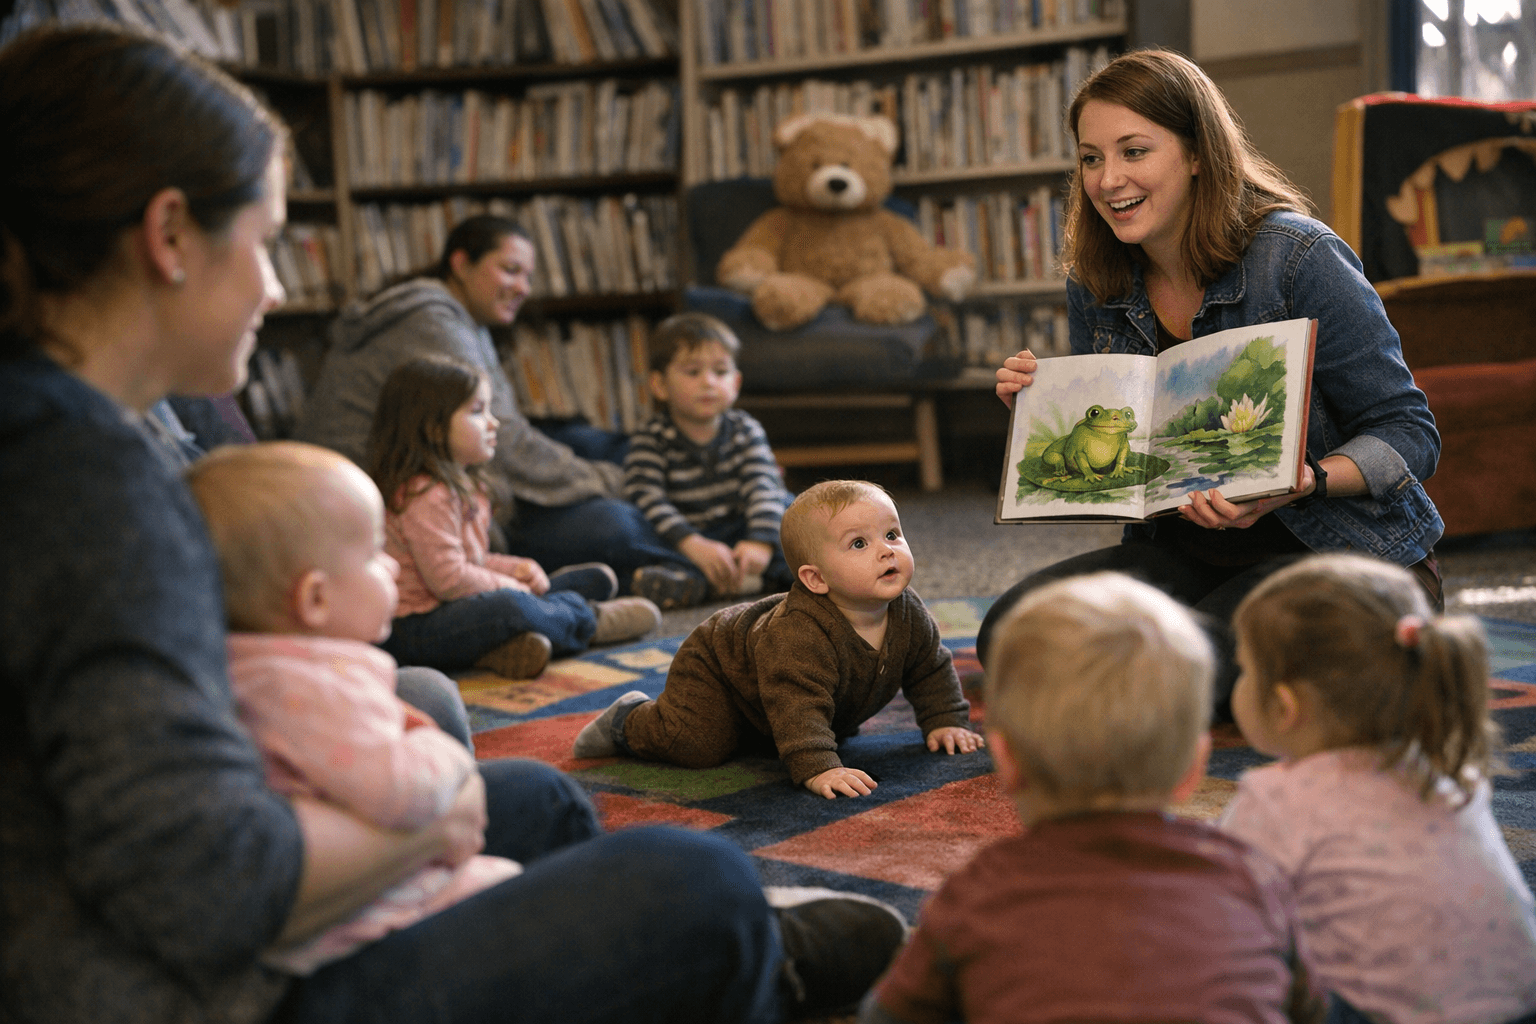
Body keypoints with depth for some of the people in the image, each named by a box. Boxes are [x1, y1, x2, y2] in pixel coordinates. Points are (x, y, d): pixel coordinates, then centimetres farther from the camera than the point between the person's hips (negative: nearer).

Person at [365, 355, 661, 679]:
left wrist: (518, 569, 3)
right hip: (416, 628, -11)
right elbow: (449, 579, -24)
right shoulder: (426, 496, -21)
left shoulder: (464, 484, 14)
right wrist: (512, 585, -10)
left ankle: (506, 646, -13)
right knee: (509, 606, -43)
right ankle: (587, 621, -12)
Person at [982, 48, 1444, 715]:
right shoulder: (1095, 285, 2)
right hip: (1189, 554, 6)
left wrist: (1306, 482, -32)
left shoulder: (1297, 258, -14)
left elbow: (1409, 434, -12)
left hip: (1341, 554, -6)